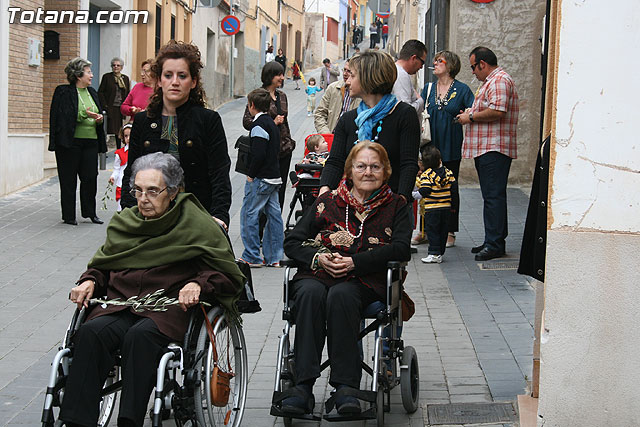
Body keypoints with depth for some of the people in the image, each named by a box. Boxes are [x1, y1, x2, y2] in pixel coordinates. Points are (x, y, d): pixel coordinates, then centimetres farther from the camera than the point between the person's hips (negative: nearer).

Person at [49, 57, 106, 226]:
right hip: (70, 142, -5)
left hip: (91, 142, 6)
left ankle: (89, 212, 16)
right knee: (69, 180, 1)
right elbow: (64, 117, -13)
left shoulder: (92, 92, 16)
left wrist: (100, 118, -1)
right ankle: (69, 216, 8)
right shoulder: (63, 92, -4)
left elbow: (99, 114, 22)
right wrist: (84, 115, -22)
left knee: (90, 177, 3)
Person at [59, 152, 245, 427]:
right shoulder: (124, 221, 18)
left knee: (139, 336, -36)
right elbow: (101, 266, 30)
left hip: (170, 306, -4)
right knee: (90, 333, -28)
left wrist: (199, 284, -14)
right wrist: (89, 281, 7)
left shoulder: (197, 224, 5)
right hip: (120, 302, 4)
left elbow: (231, 277, 5)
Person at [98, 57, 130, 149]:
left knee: (119, 132, 2)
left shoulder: (125, 78, 14)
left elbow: (128, 94, 15)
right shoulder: (107, 77, 4)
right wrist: (104, 106, -8)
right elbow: (100, 92, 1)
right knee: (109, 130, -7)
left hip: (121, 109, 3)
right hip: (110, 109, -3)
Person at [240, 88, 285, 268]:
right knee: (273, 214, 8)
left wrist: (251, 175, -12)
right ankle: (274, 258, 11)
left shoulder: (258, 125, -14)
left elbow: (258, 154, -23)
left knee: (249, 214, -3)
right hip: (274, 177, 10)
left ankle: (252, 257, -1)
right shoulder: (272, 124, 15)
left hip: (260, 179, -10)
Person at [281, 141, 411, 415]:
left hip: (365, 281, -2)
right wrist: (318, 258, -7)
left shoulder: (395, 206, 15)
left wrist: (354, 262, -12)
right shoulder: (328, 202, 19)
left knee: (341, 295, -37)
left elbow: (401, 249, -2)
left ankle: (345, 387, -39)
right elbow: (292, 243, 15)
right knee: (310, 293, -34)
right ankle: (303, 387, -40)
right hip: (318, 274, 2)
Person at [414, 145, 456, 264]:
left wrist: (415, 195, -2)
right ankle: (440, 254, 15)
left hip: (432, 209, -5)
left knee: (432, 231, 1)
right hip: (446, 208, 5)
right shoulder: (448, 172, 2)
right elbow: (453, 185, 6)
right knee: (443, 231, 11)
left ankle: (434, 253, -5)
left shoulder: (426, 175, -12)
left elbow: (424, 191, -19)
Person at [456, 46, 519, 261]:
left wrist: (471, 117, -13)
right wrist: (470, 114, 17)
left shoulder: (500, 80, -11)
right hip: (486, 149, 11)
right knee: (492, 196, 12)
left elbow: (497, 111, -24)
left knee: (494, 196, -11)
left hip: (495, 150, -11)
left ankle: (494, 244, -11)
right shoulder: (490, 81, 24)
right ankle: (494, 241, 16)